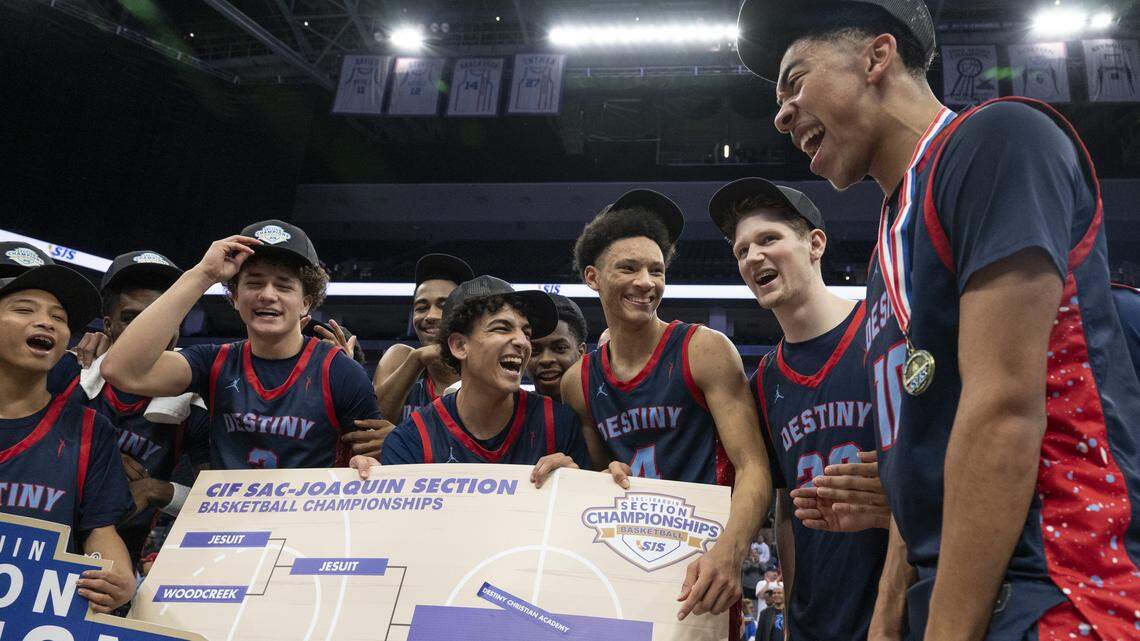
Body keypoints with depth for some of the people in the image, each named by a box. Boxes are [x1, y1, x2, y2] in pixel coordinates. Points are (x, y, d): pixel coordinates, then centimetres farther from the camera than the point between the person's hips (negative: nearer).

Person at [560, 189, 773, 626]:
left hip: (702, 571, -4)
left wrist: (729, 552, -31)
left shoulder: (705, 351, -9)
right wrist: (609, 477, -8)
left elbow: (753, 468, -14)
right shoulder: (578, 382, 4)